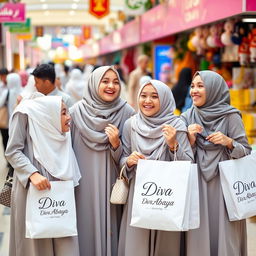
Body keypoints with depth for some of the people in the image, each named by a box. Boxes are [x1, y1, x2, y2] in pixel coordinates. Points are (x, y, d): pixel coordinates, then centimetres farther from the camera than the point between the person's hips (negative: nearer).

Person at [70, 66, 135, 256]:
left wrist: (116, 145, -17)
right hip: (85, 184, 0)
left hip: (113, 185, 0)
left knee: (110, 227, 7)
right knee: (87, 228, 7)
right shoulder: (77, 111, -3)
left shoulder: (127, 113, -1)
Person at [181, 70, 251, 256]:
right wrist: (190, 141, -10)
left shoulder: (231, 116, -3)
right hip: (197, 186, 3)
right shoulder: (187, 118, 6)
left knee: (225, 234, 0)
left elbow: (247, 152, 0)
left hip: (225, 186, -2)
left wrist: (229, 142, -17)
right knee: (200, 235, 4)